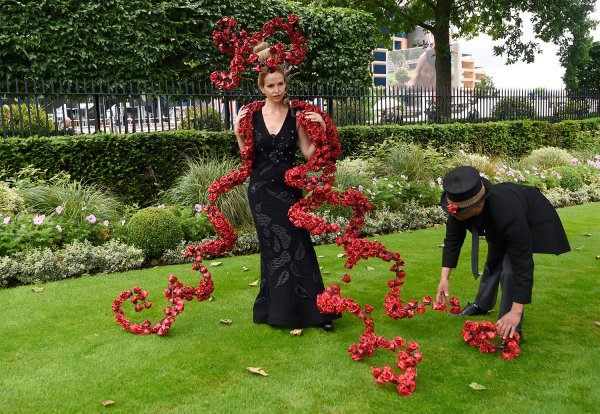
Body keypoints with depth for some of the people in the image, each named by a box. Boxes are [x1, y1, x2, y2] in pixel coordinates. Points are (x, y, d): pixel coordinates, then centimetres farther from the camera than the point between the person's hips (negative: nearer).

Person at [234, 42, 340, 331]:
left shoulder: (296, 115, -2)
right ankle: (275, 308, 23)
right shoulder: (251, 116, 0)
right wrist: (238, 131, -12)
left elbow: (309, 153, -5)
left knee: (296, 246, -1)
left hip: (288, 189, -1)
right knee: (272, 248, 10)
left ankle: (313, 310, 9)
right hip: (261, 190, 1)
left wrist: (322, 131, -18)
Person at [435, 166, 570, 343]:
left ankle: (511, 333, -8)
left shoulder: (508, 216, -49)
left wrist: (516, 312, -42)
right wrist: (444, 278, -26)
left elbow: (523, 265, -43)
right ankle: (482, 305, 48)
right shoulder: (460, 205, -34)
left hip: (531, 220, -6)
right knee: (493, 262, 23)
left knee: (510, 270, -22)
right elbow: (452, 240, -19)